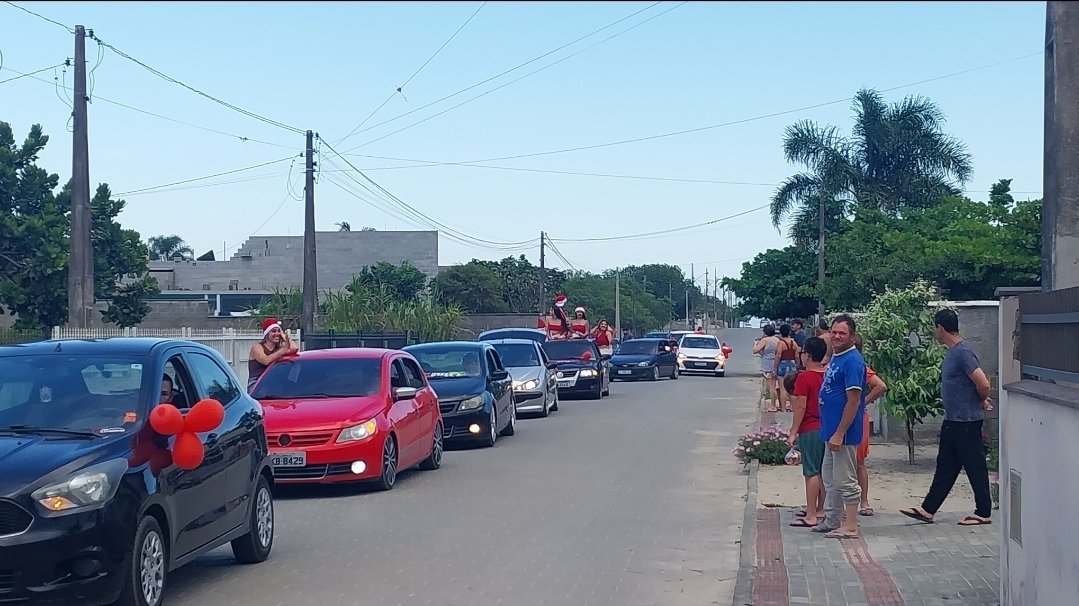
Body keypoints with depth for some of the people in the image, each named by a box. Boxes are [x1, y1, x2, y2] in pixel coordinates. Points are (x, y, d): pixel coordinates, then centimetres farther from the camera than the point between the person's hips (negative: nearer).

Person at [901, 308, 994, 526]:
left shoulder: (963, 352, -20)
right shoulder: (952, 351, 12)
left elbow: (983, 384, -24)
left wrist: (981, 401, -5)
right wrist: (982, 401, 12)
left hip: (967, 421, -10)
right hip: (953, 420, 10)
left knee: (975, 467, 0)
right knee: (945, 467, 13)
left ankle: (984, 513, 10)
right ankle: (928, 510, 17)